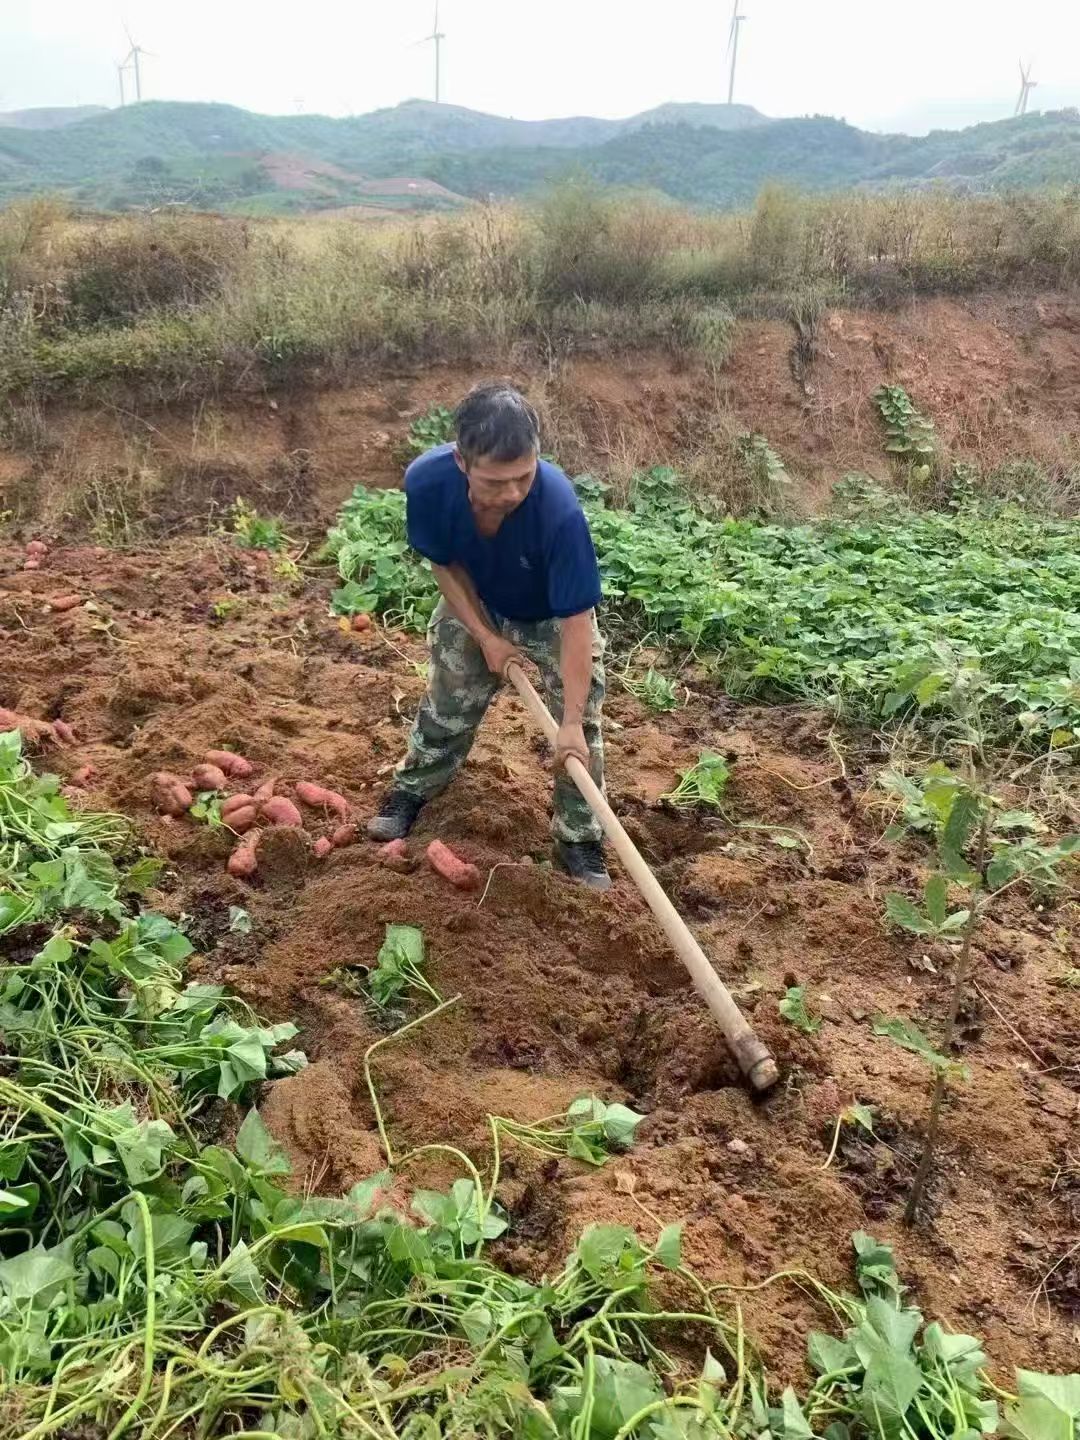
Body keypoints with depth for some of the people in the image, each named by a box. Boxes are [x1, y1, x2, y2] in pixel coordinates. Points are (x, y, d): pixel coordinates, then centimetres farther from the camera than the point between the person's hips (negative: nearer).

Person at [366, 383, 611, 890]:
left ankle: (579, 842, 11)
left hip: (553, 616, -2)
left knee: (580, 723, -6)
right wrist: (486, 637, -18)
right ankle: (412, 788, 41)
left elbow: (576, 622, -38)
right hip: (475, 606, 2)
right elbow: (444, 563, -15)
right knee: (448, 702, 16)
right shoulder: (426, 481, -36)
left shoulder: (559, 508, -44)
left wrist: (571, 722, -39)